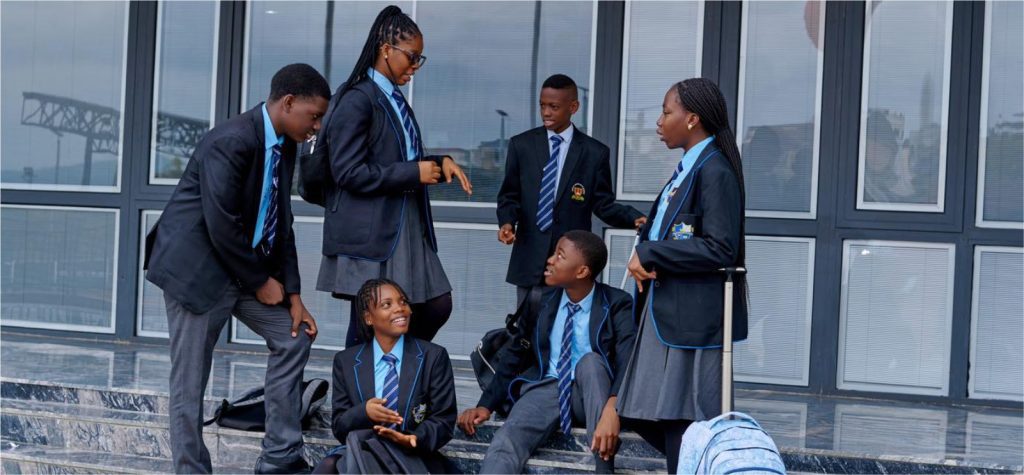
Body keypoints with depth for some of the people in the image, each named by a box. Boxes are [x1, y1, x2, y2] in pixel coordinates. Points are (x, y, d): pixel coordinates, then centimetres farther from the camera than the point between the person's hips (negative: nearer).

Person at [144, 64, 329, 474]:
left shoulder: (284, 147, 4)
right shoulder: (232, 140, -23)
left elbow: (281, 223, 8)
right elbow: (221, 225, -25)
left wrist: (292, 293, 2)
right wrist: (261, 282, -14)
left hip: (247, 266, 9)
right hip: (197, 266, -9)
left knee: (293, 336, 11)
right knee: (190, 382, -1)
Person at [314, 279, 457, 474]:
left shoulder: (434, 356, 2)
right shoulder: (345, 361, 7)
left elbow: (443, 421, -1)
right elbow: (339, 427, 5)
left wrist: (415, 440, -24)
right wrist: (364, 412, -19)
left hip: (414, 456, -1)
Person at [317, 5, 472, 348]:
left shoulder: (396, 100, 13)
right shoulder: (357, 101, -13)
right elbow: (348, 172, -19)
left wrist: (439, 164, 4)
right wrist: (415, 173, -17)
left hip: (407, 228, 9)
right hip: (370, 233, -9)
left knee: (437, 306, 7)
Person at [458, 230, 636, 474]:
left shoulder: (617, 304, -6)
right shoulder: (541, 301, 6)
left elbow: (628, 361, -21)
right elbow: (514, 356, 14)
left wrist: (612, 409, -41)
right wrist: (485, 405, 0)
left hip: (590, 392, -2)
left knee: (590, 361, -35)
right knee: (505, 445, -28)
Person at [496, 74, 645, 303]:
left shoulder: (595, 152, 2)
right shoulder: (521, 145, 6)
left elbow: (603, 204, 3)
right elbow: (509, 196, 10)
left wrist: (634, 218, -14)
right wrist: (507, 222, -10)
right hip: (530, 259, 1)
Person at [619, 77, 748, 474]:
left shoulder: (715, 171, -14)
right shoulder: (687, 169, 15)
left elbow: (720, 249, -22)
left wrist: (648, 254, -16)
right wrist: (644, 261, -2)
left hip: (693, 317, -10)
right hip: (665, 311, 10)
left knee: (682, 423, -5)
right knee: (650, 416, 14)